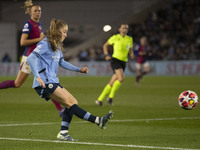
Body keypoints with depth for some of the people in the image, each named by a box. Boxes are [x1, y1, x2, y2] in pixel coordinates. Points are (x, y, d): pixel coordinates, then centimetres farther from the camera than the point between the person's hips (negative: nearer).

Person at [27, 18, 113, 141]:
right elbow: (31, 58, -19)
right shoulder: (45, 44, -10)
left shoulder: (57, 46, 18)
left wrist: (79, 69, 28)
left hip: (52, 82, 10)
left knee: (73, 102, 3)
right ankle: (98, 121, -20)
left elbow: (61, 62, 33)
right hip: (45, 84, -10)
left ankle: (63, 133, 1)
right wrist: (38, 76, -29)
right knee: (70, 102, -14)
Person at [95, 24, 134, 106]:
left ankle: (99, 99, 13)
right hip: (115, 60, -5)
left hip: (123, 62, 5)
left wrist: (131, 54, -1)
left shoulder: (129, 39, 11)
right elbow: (105, 45, 11)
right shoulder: (115, 37, -1)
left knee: (112, 83, 3)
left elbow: (130, 50, 23)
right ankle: (111, 96, -13)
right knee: (121, 78, -27)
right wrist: (106, 55, -3)